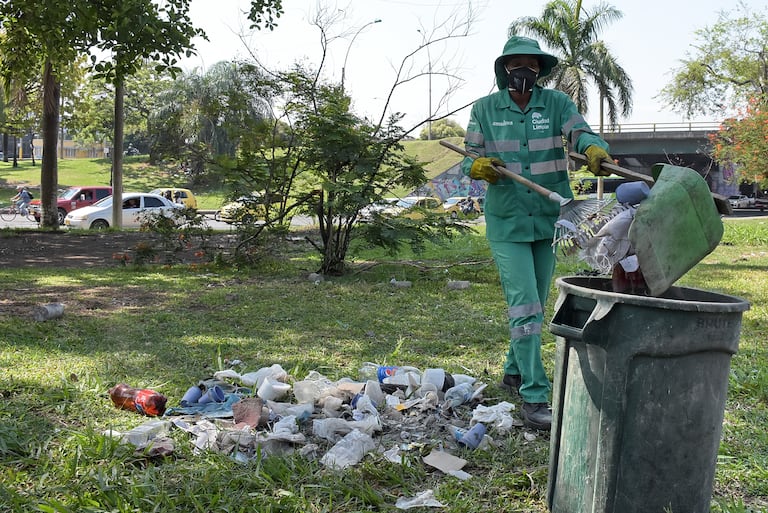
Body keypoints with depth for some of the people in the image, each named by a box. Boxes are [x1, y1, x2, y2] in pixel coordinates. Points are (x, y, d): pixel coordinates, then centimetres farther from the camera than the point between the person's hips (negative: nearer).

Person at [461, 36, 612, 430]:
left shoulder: (556, 103, 1)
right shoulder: (485, 109, 0)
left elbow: (580, 132, -16)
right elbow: (469, 159, 2)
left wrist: (594, 149, -39)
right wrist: (478, 166, -22)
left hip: (551, 220, 3)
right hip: (507, 224, -3)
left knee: (535, 305, 16)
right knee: (525, 307, -10)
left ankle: (514, 372, 36)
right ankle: (533, 397, -7)